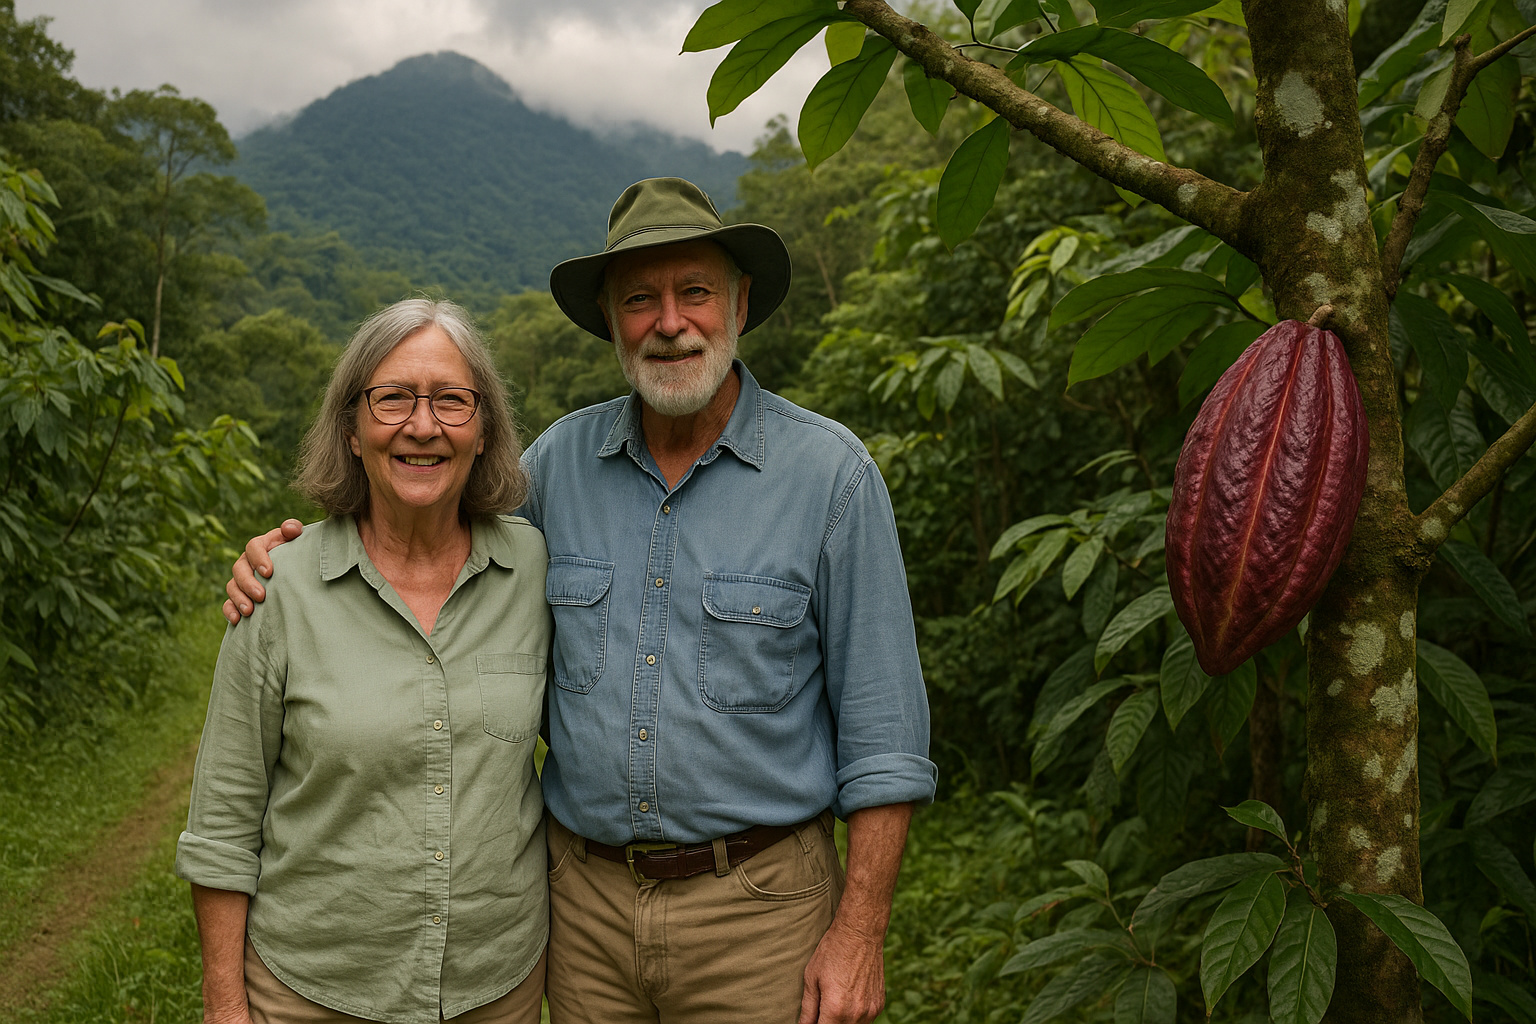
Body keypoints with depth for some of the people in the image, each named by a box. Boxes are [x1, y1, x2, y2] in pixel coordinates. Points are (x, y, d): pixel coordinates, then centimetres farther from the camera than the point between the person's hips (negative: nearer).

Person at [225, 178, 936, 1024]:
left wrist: (860, 932, -10)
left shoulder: (830, 471, -10)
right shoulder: (562, 459, 1)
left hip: (757, 902, -3)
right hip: (586, 897, 4)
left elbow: (882, 731, -8)